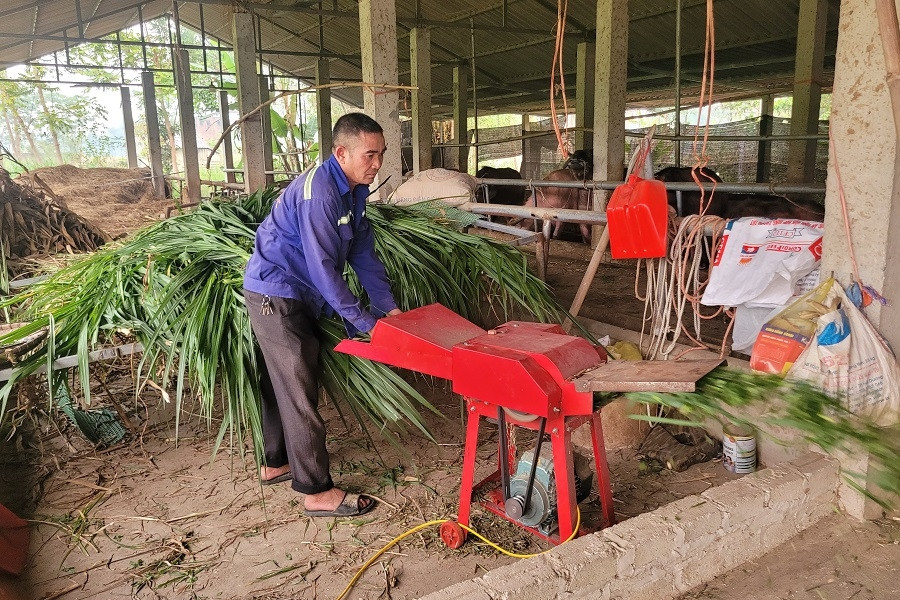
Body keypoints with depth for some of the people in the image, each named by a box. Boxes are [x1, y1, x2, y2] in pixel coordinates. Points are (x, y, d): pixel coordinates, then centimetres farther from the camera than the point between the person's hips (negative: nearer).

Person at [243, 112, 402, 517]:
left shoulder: (354, 188, 3)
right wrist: (364, 321, -22)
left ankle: (276, 463, 35)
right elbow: (323, 268, -27)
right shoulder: (318, 193, -26)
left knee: (282, 383, 19)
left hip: (296, 296, 10)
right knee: (299, 392, -5)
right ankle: (317, 492, 4)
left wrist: (387, 304, -4)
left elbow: (362, 251, 4)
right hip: (275, 295, -10)